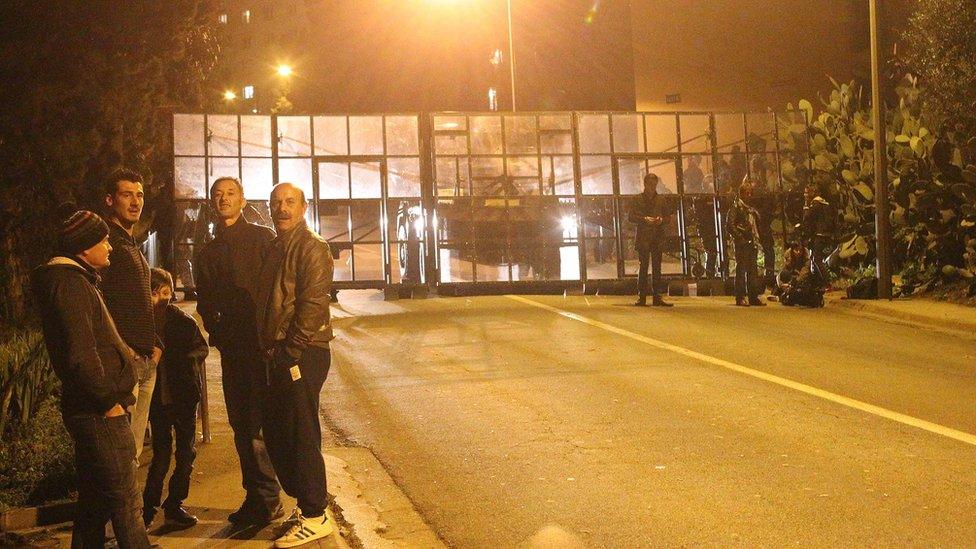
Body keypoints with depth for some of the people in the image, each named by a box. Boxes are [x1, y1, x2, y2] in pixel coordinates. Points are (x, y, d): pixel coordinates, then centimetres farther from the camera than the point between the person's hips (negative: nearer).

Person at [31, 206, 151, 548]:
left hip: (91, 409, 10)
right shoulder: (69, 282, -15)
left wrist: (120, 348, 13)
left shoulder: (74, 279, 18)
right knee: (124, 498, -5)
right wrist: (108, 400, -17)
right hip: (99, 412, -10)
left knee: (95, 500, 17)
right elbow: (80, 353, -22)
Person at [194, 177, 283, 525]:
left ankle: (267, 500, 1)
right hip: (231, 348, 6)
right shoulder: (208, 252, 17)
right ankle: (256, 497, 19)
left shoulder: (262, 238, 0)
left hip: (261, 343, -6)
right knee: (240, 425, 10)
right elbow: (205, 304, 17)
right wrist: (218, 334, 2)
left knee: (259, 423, -8)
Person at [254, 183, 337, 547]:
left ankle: (315, 517, 6)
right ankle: (303, 503, 27)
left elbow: (313, 305, -17)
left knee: (301, 436, -4)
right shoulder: (276, 249, 17)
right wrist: (272, 349, 10)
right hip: (280, 355, 9)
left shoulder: (312, 248, -10)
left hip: (302, 355, -9)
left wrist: (291, 351, -17)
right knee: (276, 433, 14)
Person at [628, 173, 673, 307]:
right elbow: (631, 217, 0)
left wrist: (661, 220, -7)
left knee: (657, 268, 3)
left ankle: (657, 297, 5)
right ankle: (641, 297, -4)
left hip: (658, 238, 3)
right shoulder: (638, 199, 6)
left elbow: (668, 218, 14)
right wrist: (645, 219, -14)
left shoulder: (661, 200, 13)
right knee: (643, 267, -5)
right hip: (643, 238, -3)